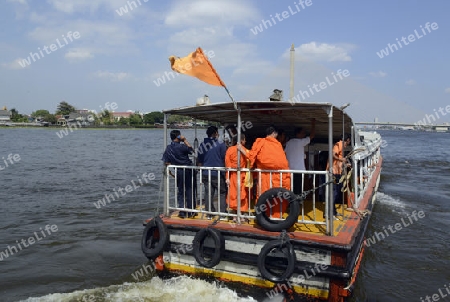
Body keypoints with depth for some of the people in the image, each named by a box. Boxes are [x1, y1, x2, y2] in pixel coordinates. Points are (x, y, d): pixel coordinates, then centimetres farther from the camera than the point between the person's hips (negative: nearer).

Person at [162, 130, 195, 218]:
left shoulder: (168, 148, 2)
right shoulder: (181, 146, -16)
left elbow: (166, 162, 3)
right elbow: (191, 150, -1)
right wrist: (185, 140, -1)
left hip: (178, 172, 5)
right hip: (188, 171, -5)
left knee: (181, 192, 14)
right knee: (189, 191, 6)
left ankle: (182, 212, 13)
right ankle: (190, 212, 10)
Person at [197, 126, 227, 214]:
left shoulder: (202, 145, 6)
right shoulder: (221, 144, -8)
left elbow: (199, 161, 12)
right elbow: (224, 159, -5)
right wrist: (225, 173, 8)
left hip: (206, 174, 4)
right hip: (218, 174, -4)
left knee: (208, 194, 8)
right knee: (222, 193, 6)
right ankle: (222, 212, 4)